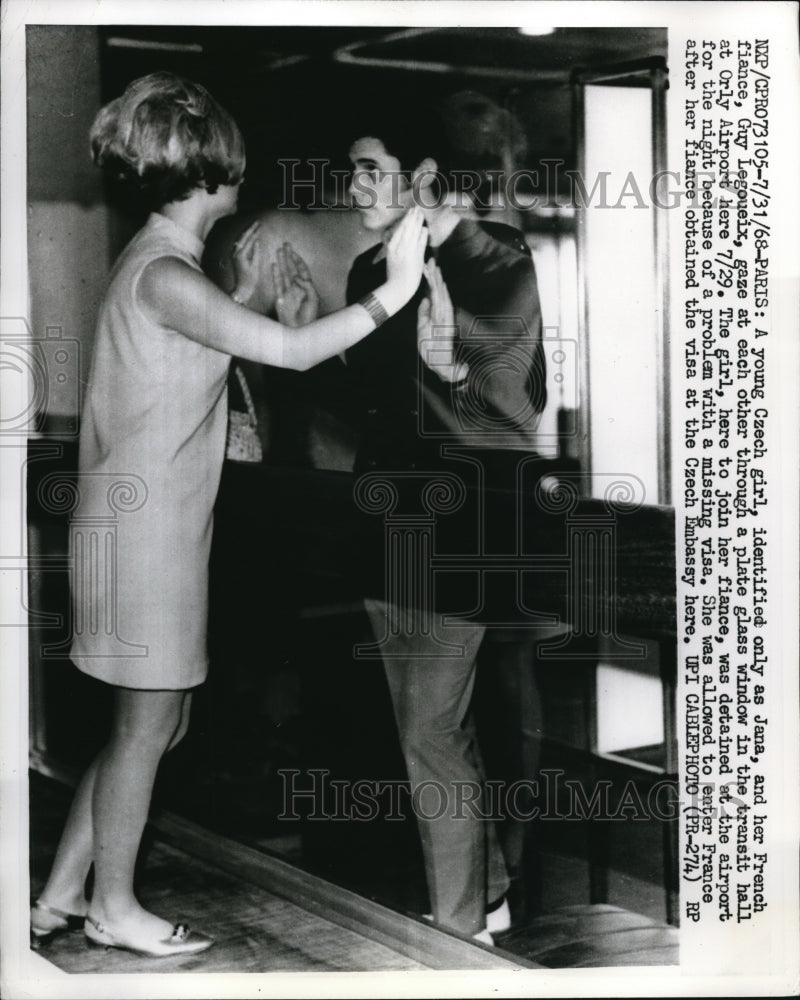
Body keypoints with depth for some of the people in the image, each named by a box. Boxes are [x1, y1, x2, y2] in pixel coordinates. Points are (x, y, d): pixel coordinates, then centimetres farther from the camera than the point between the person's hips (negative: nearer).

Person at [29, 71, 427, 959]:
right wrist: (393, 292, -17)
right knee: (146, 722, 4)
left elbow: (205, 353, 24)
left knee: (152, 720, 17)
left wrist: (243, 296, 19)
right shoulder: (163, 272, -19)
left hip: (158, 526, 10)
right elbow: (291, 352, -24)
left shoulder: (163, 262, 12)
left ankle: (60, 896, 27)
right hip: (146, 529, -10)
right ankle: (113, 908, 22)